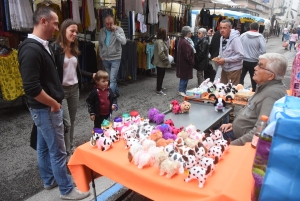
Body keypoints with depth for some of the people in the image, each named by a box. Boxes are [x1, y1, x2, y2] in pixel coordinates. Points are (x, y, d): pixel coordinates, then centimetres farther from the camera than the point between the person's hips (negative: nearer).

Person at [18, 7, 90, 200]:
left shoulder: (41, 46, 9)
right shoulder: (31, 49, -22)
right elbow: (32, 88, -27)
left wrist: (54, 102, 12)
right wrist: (53, 103, -15)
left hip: (46, 108, 10)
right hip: (46, 109, -10)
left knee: (44, 146, 20)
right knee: (57, 150, 2)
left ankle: (49, 180, 38)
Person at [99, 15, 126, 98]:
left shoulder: (119, 30, -7)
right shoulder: (102, 31, 5)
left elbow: (123, 42, -22)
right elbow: (100, 45, 15)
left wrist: (115, 32, -23)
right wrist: (101, 55, 7)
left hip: (115, 59, -5)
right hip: (105, 59, 5)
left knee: (112, 79, -11)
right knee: (110, 78, 15)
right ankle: (116, 92, 32)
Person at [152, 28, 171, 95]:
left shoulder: (158, 41, 13)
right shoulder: (160, 42, -20)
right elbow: (161, 53, -27)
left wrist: (166, 58, 15)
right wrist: (167, 59, -17)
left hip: (159, 62, 10)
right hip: (161, 62, -10)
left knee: (160, 76, 20)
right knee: (160, 76, -3)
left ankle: (159, 87, 33)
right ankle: (158, 90, 5)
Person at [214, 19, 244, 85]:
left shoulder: (235, 39, -20)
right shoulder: (222, 38, 5)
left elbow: (240, 56, -23)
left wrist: (225, 60, -24)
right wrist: (219, 57, -3)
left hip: (234, 69, -7)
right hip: (224, 68, 8)